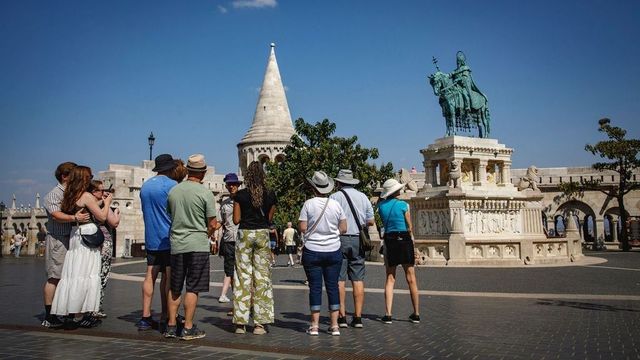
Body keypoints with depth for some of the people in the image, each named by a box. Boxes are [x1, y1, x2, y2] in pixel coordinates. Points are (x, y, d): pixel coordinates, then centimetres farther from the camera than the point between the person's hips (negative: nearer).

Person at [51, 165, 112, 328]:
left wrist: (100, 201, 23)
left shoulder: (70, 196, 12)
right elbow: (102, 217, -10)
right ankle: (80, 315, -1)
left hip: (75, 235, 9)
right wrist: (107, 202, 5)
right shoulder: (86, 196, -11)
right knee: (85, 275, -4)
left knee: (73, 275, 10)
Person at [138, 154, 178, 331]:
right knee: (168, 277, 0)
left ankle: (145, 317, 7)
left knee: (150, 276, 7)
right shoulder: (171, 185, -10)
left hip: (150, 239, 6)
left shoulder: (145, 185, 12)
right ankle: (165, 317, 5)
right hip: (168, 238, -6)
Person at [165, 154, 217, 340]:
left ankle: (171, 326, 19)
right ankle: (188, 328, 5)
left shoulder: (173, 191, 4)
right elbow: (212, 224, -6)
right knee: (192, 288, 1)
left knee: (174, 288, 13)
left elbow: (169, 216, 14)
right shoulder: (205, 193, -9)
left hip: (176, 244, 4)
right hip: (198, 245, -4)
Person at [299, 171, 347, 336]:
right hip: (333, 251, 2)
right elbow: (343, 229, 3)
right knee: (333, 286, 7)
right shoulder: (336, 204, 0)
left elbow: (302, 228, -7)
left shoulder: (308, 204, -7)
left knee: (315, 287, 3)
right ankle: (334, 325, 9)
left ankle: (314, 325, 7)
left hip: (312, 252, -2)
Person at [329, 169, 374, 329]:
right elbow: (371, 222, 11)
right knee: (358, 279, 5)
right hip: (358, 240, 3)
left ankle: (342, 316, 1)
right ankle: (358, 317, 5)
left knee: (339, 280, 1)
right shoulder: (363, 197, 10)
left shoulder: (334, 197, -3)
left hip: (339, 239, -3)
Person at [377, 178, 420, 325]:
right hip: (404, 240, -2)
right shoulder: (403, 205, -7)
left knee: (390, 279, 7)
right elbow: (409, 227, -3)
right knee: (411, 278, 7)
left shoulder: (381, 206, 3)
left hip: (389, 241, 2)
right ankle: (416, 314, 15)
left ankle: (388, 314, -1)